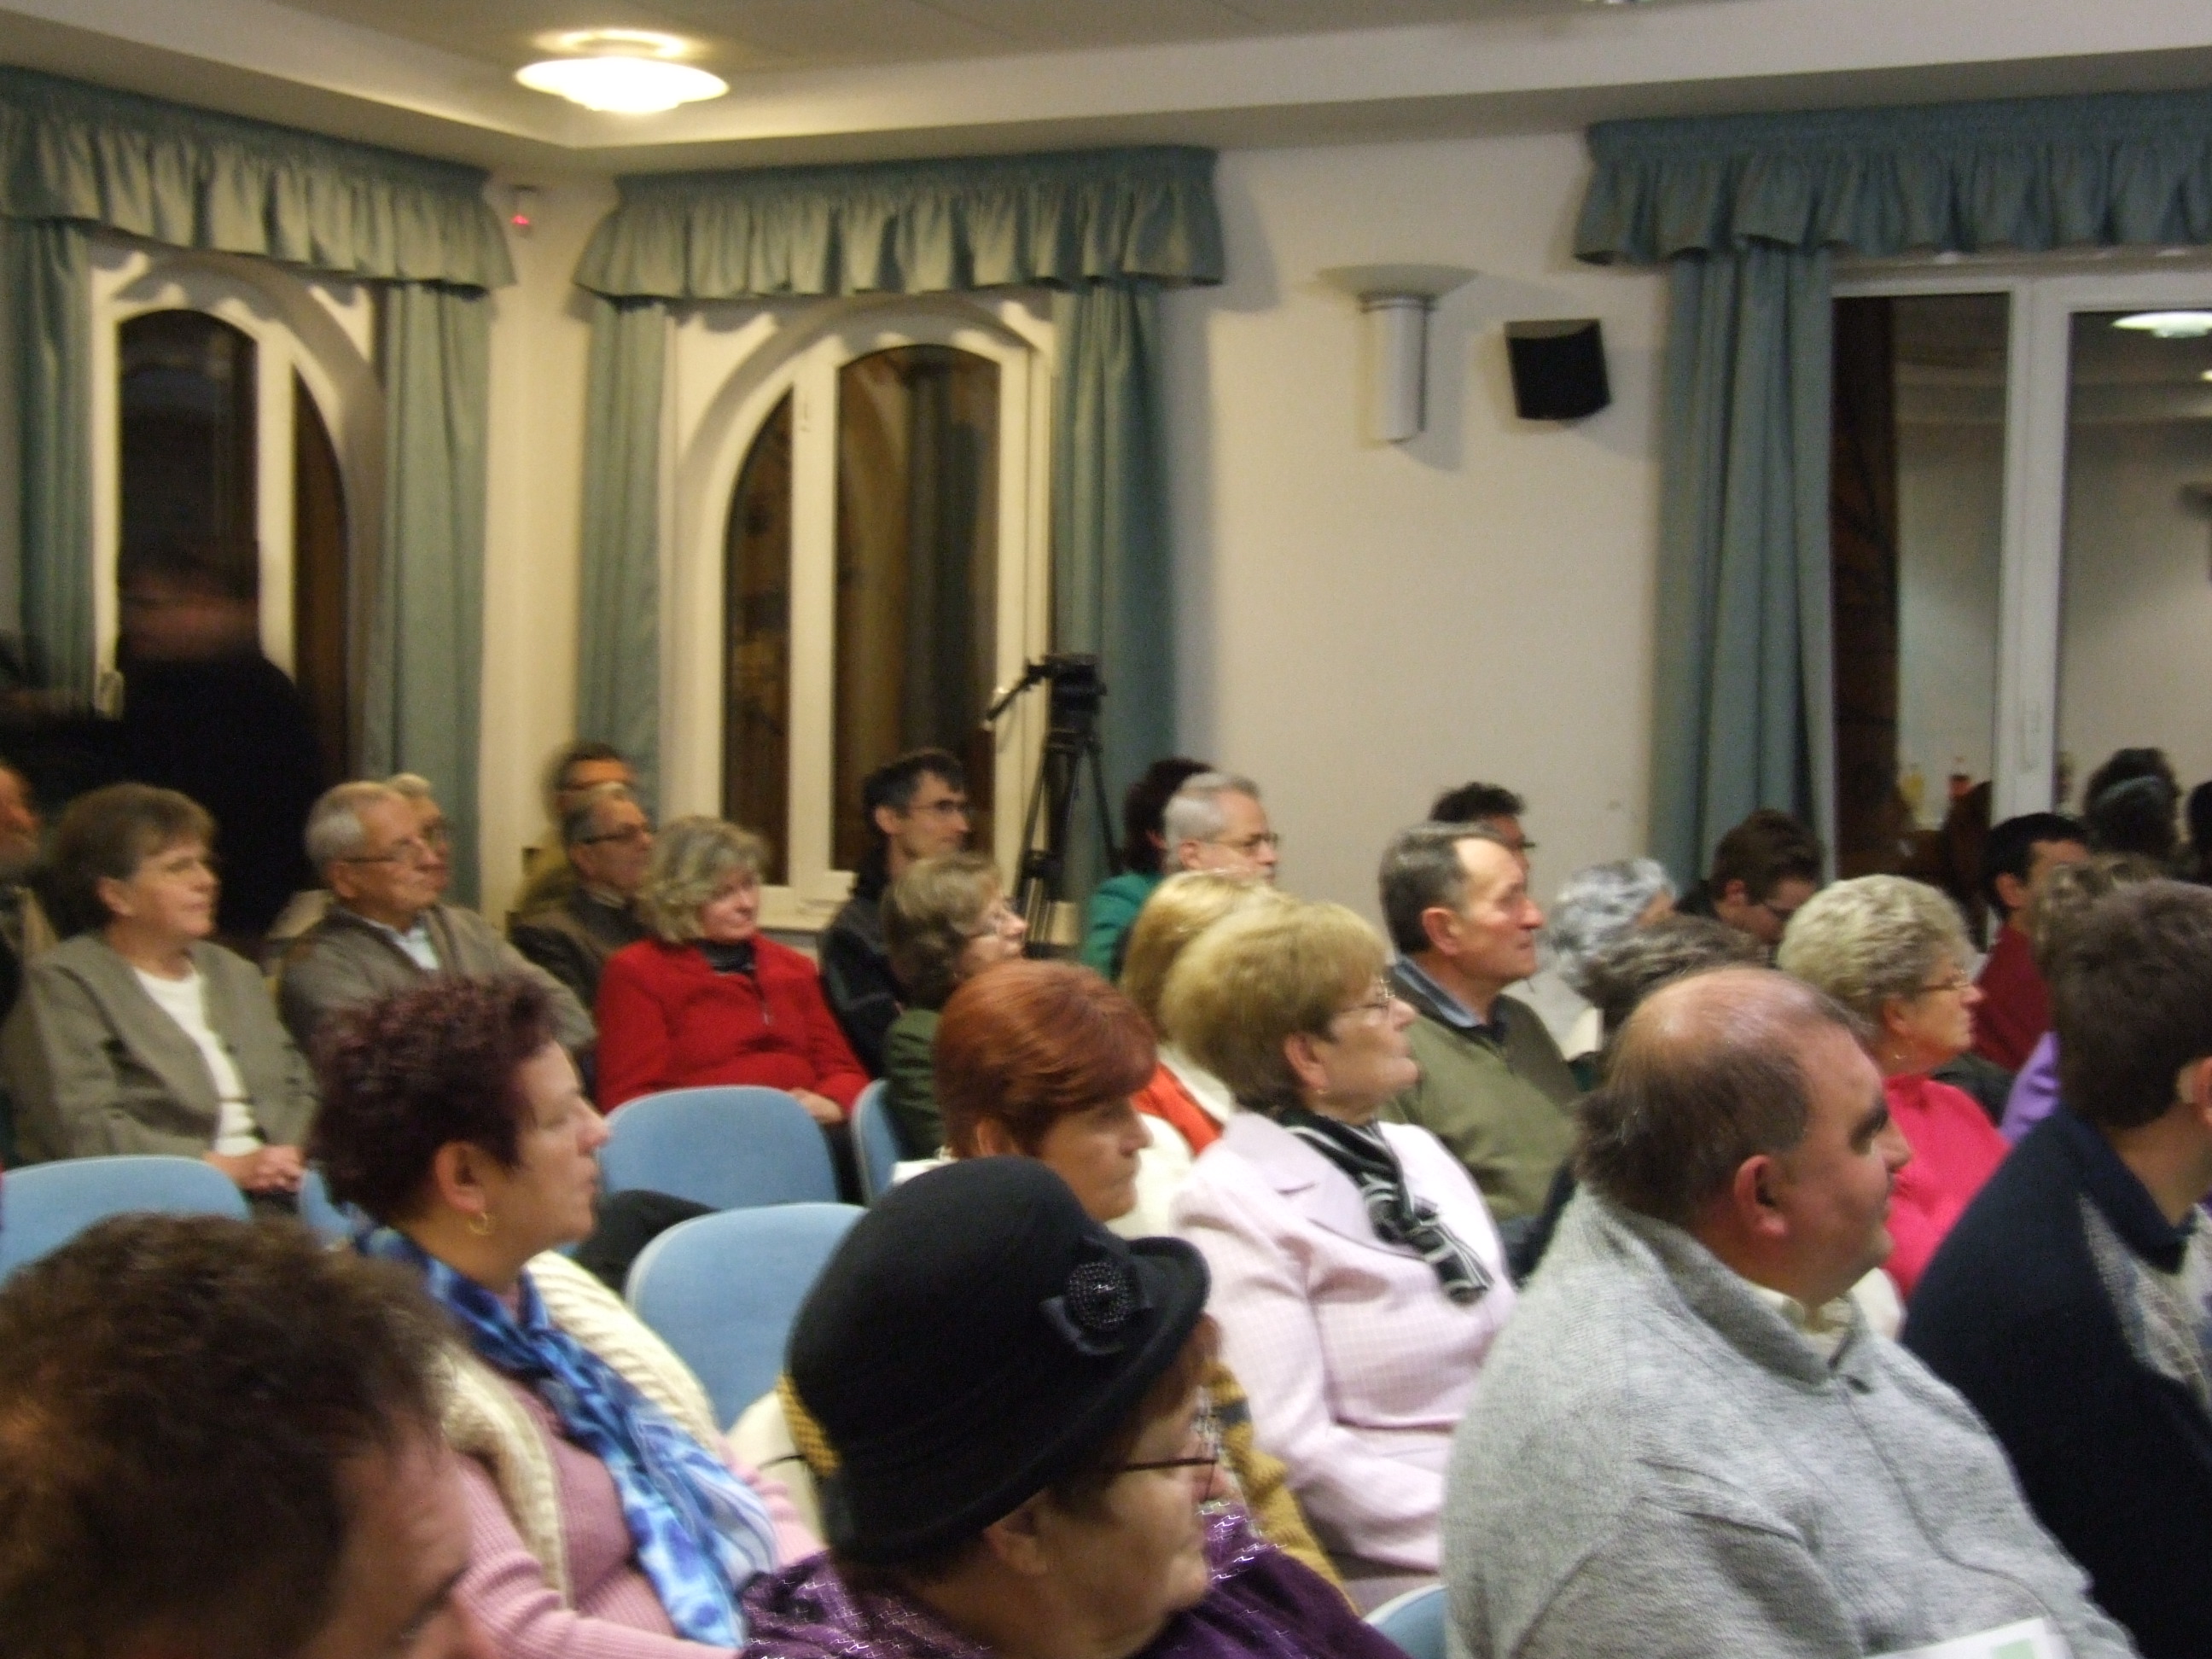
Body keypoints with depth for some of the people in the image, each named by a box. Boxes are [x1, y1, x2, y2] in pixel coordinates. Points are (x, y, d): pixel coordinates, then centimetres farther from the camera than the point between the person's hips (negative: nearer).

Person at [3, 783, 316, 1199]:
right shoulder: (63, 983, 1)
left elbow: (298, 1088, 20)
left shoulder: (235, 973, 24)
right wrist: (224, 1168, -15)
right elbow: (87, 1132, -10)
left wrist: (286, 1161, -2)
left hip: (274, 1204, 7)